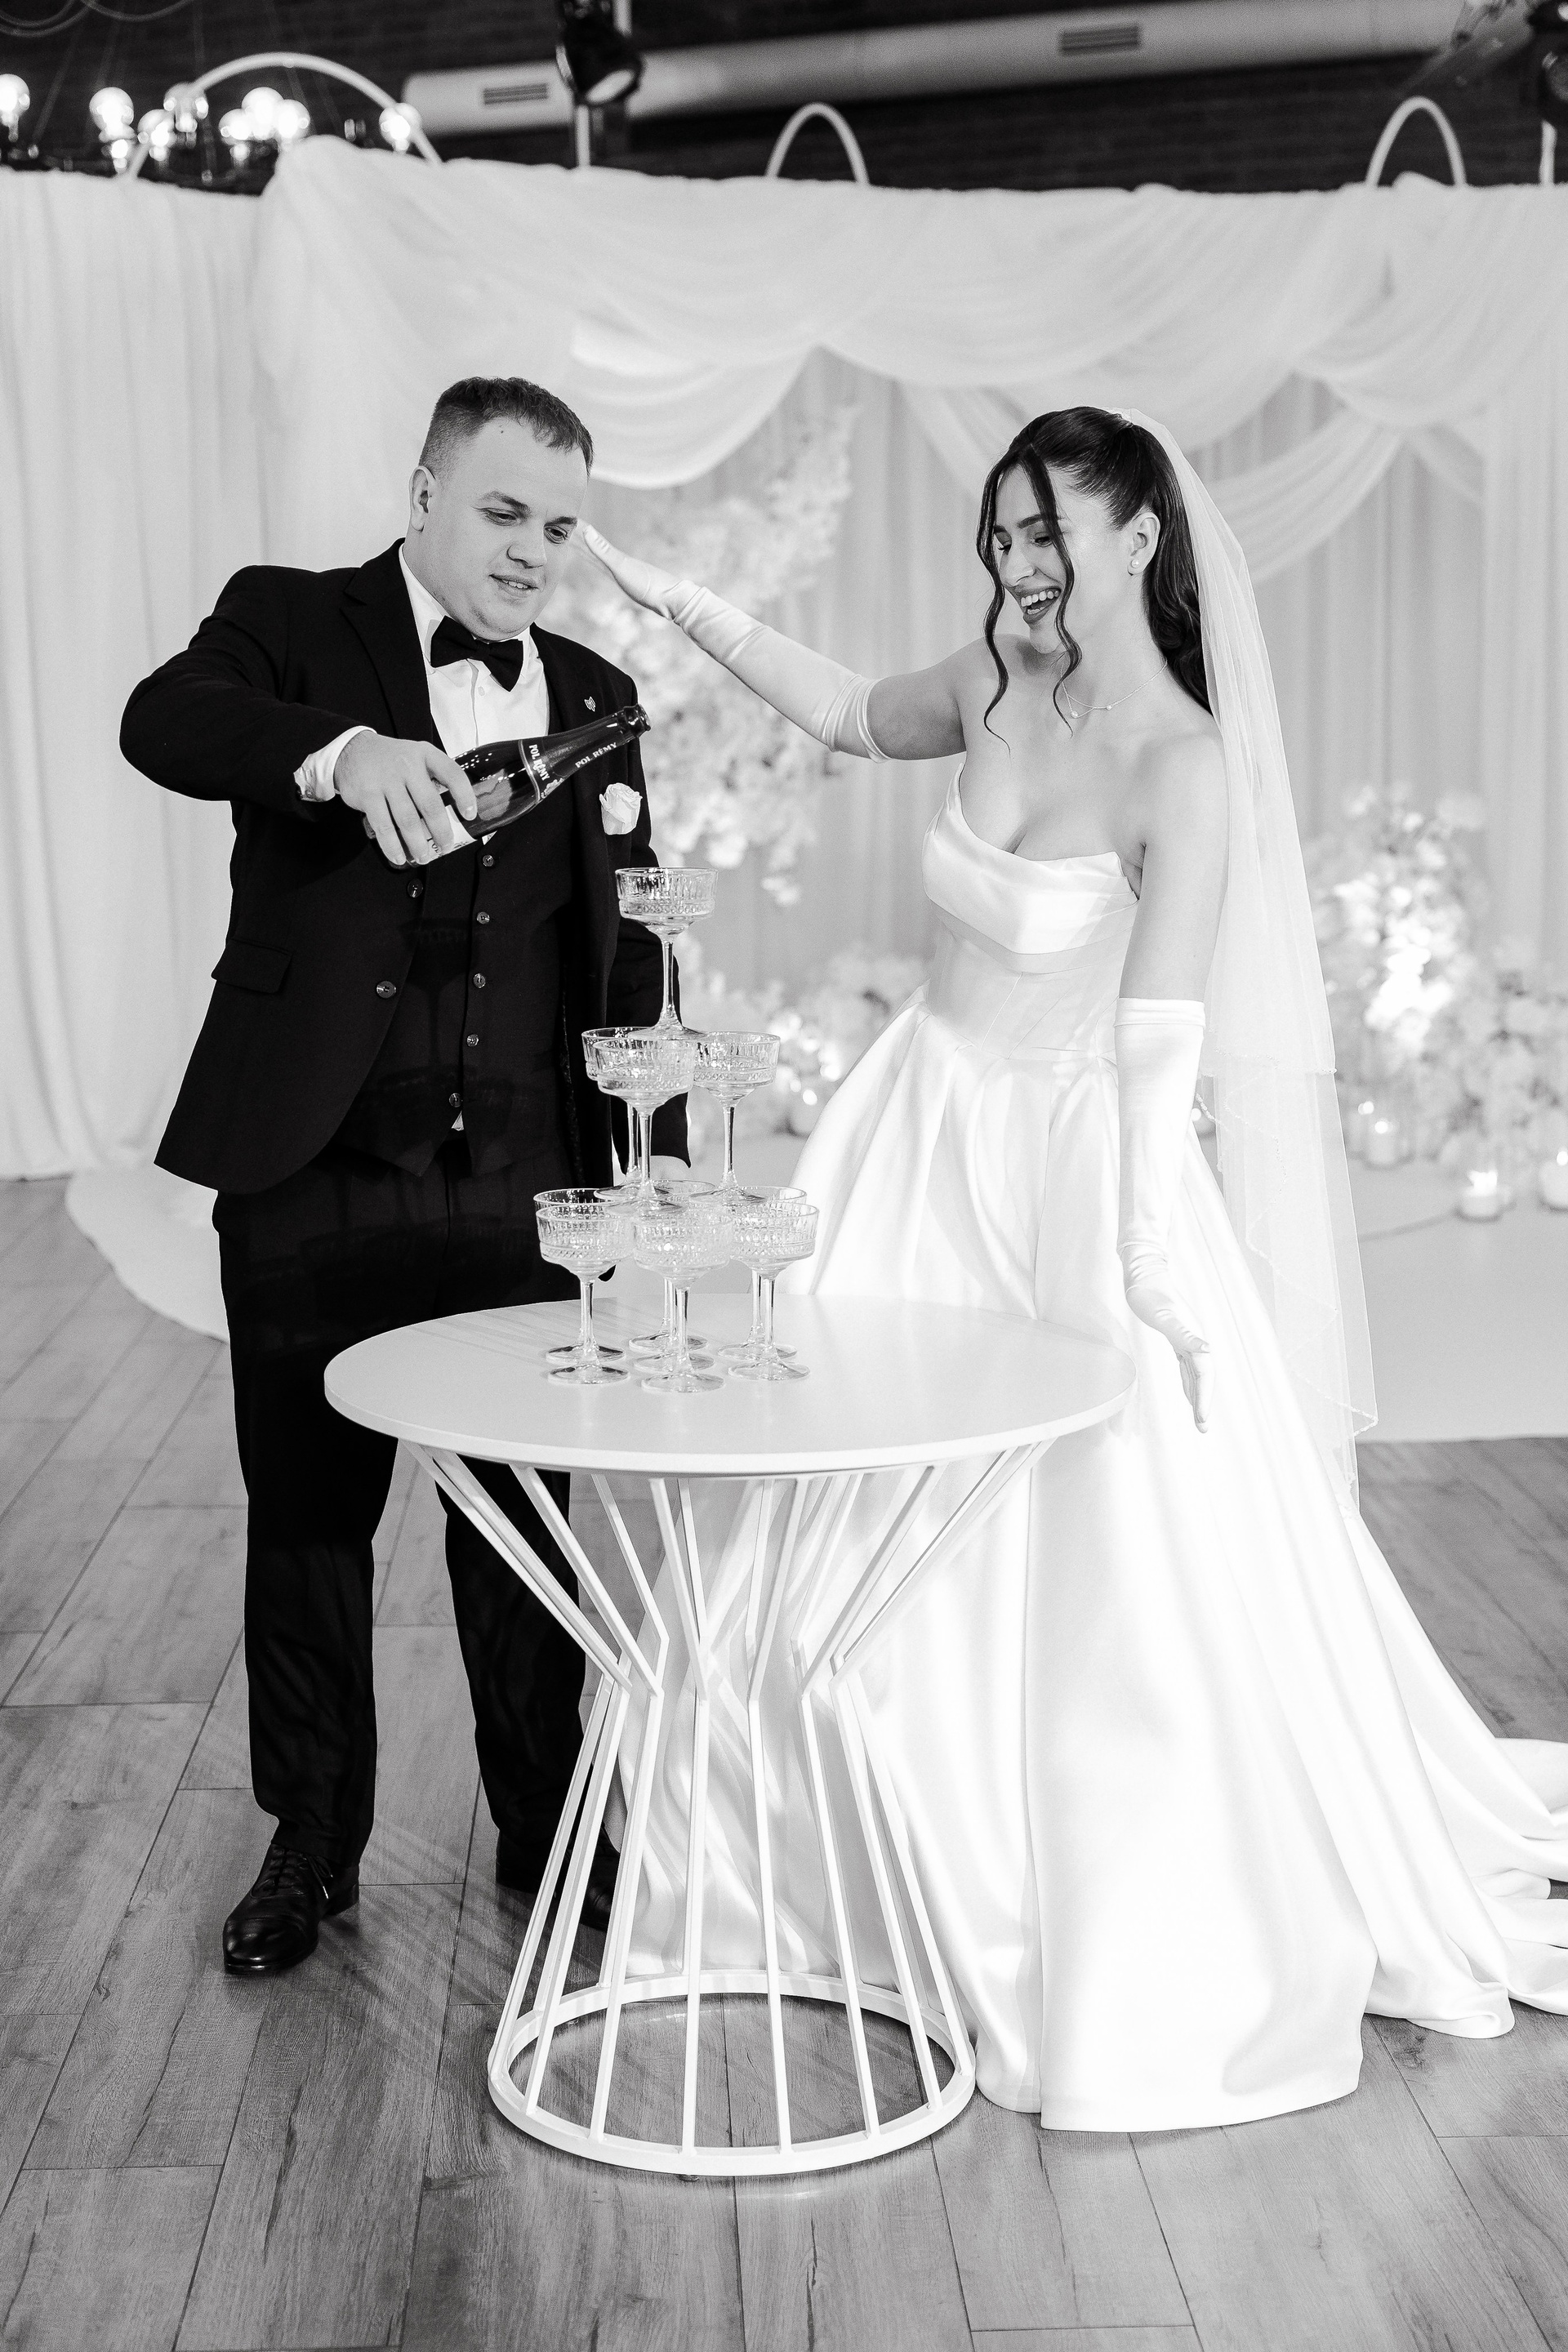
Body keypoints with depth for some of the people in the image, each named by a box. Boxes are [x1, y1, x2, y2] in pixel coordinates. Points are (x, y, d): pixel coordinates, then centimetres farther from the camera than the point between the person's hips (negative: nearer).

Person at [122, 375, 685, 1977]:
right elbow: (164, 720, -22)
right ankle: (312, 1844, 28)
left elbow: (623, 947, 12)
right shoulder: (290, 622, 0)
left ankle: (544, 1826, 29)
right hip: (311, 1179, -2)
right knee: (307, 1516, 10)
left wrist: (657, 1166, 4)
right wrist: (341, 753, -41)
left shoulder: (593, 698, 11)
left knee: (525, 1516, 11)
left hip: (520, 1184, 2)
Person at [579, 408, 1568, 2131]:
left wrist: (1156, 1278, -20)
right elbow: (851, 716, 21)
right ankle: (937, 1888, 32)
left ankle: (1169, 1958, 21)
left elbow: (1157, 1050, -19)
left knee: (1133, 1577, 1)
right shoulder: (1000, 689, 1)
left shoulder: (1186, 772, -17)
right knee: (883, 1542, 12)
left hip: (1077, 1164, -7)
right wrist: (676, 602, 14)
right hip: (929, 1139, 7)